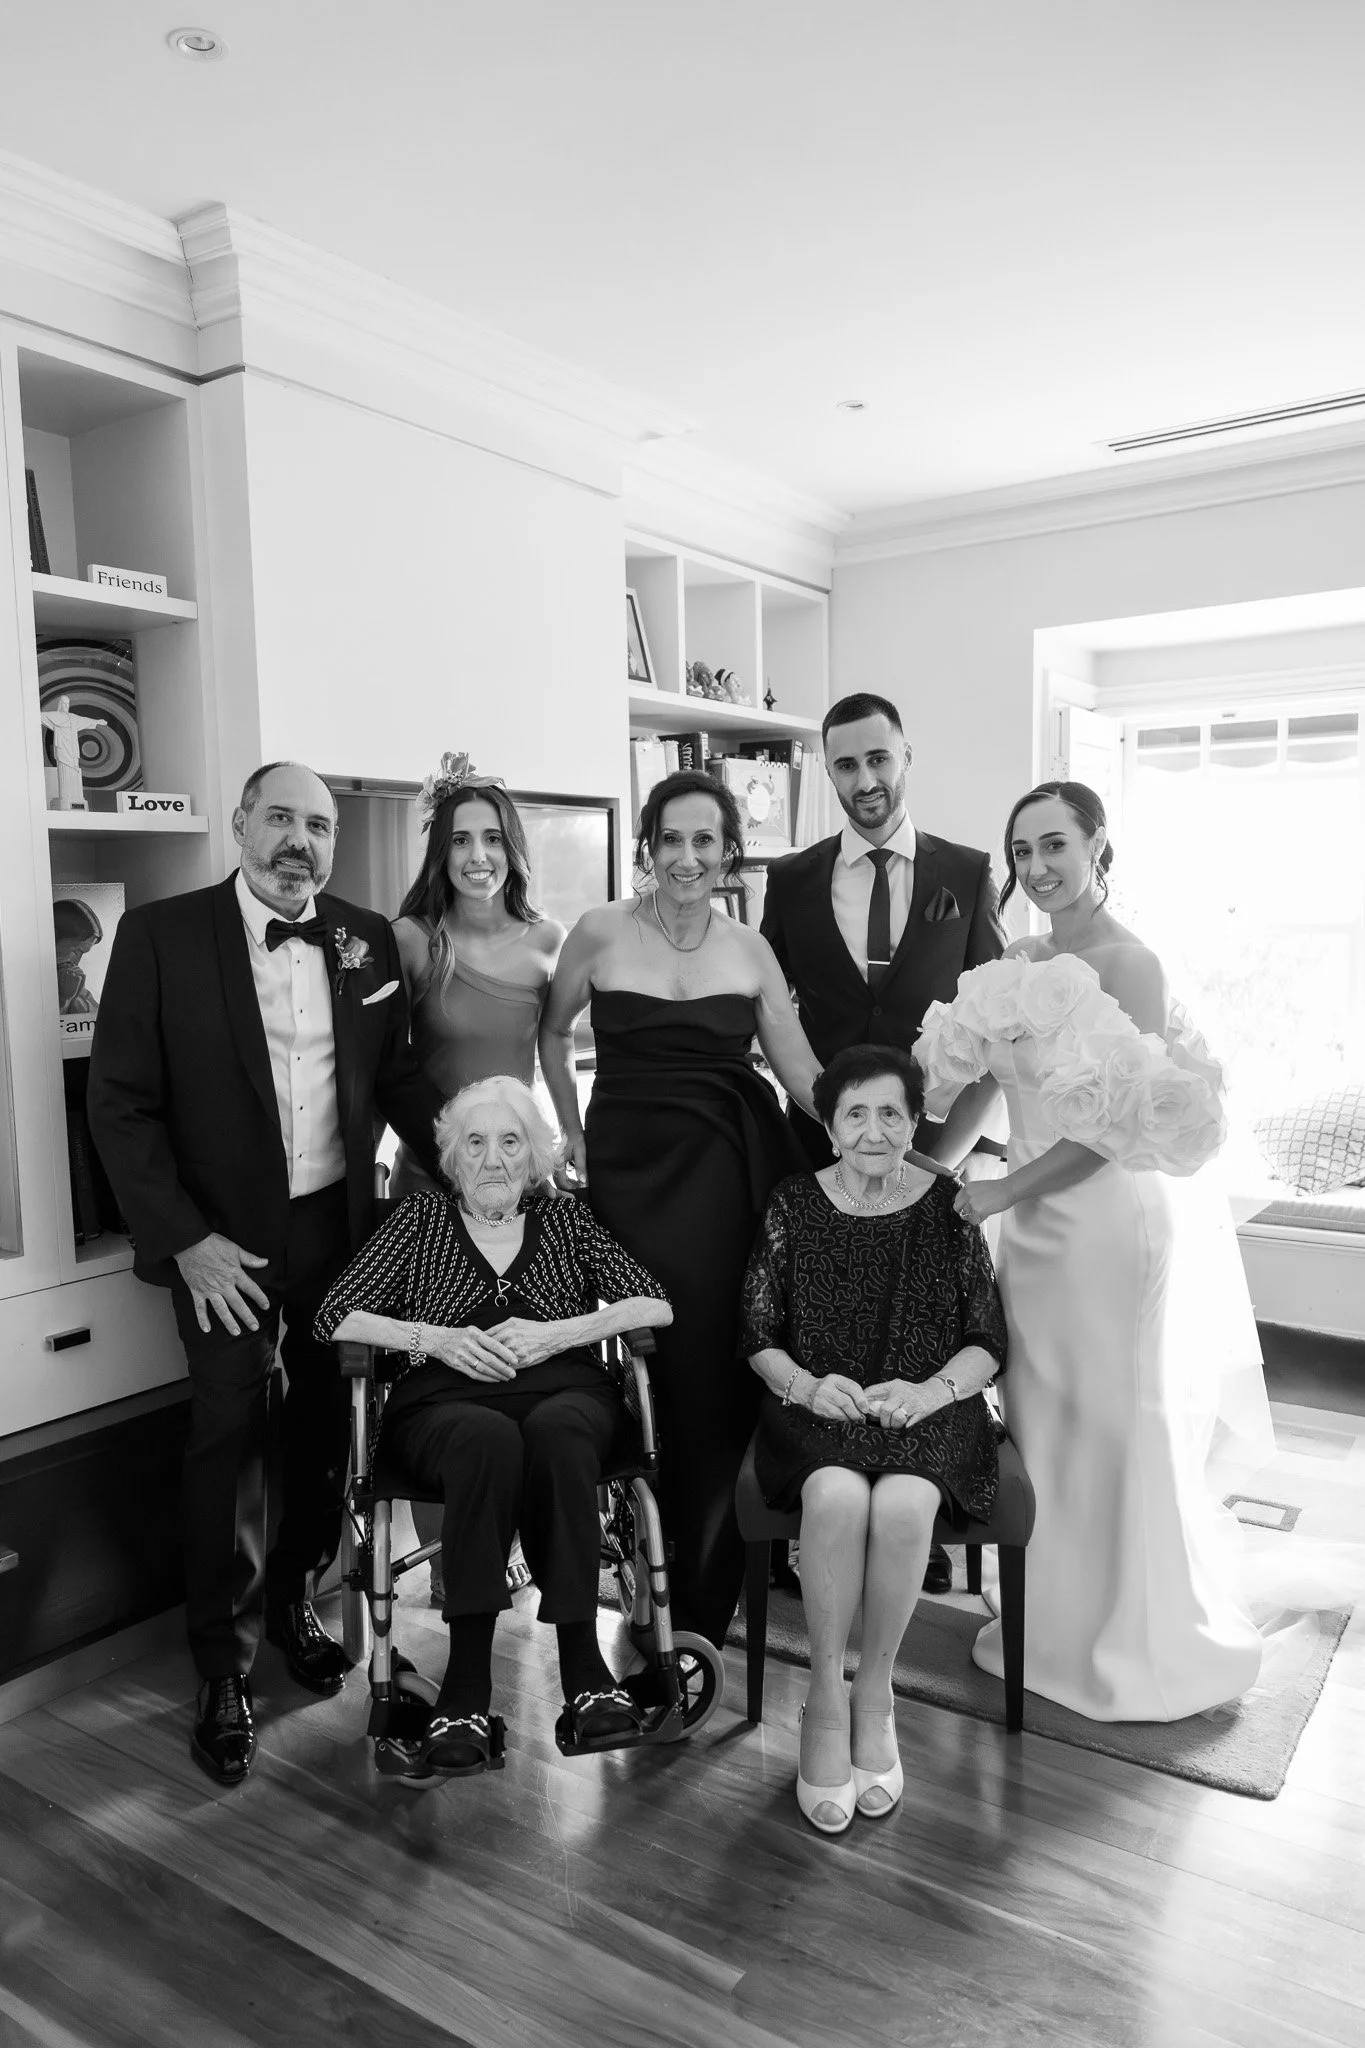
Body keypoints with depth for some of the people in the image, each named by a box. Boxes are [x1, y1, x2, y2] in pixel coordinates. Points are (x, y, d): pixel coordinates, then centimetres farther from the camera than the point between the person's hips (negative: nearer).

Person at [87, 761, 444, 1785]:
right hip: (225, 1239, -3)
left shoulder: (366, 938, 2)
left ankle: (292, 1594, 40)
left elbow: (398, 1074, 10)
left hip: (341, 1225, 4)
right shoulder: (162, 934, -9)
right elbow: (121, 1104, -9)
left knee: (329, 1423, 15)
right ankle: (224, 1667, 23)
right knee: (230, 1438, 3)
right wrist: (185, 1240, -14)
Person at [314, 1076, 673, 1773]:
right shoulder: (423, 1218, 17)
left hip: (561, 1390, 1)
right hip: (445, 1402, -1)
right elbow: (334, 1317, 8)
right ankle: (467, 1691, -31)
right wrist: (436, 1338, -7)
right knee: (488, 1440, -36)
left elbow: (655, 1305, 7)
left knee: (557, 1432, -36)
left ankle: (583, 1670, -31)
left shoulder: (564, 1217, 18)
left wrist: (554, 1333, -7)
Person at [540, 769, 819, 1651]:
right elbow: (552, 1033, 15)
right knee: (658, 1366, -2)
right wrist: (573, 1135, 11)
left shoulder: (749, 947, 6)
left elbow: (800, 1067, 5)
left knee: (734, 1368, 0)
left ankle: (710, 1593, 20)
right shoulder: (601, 932, 1)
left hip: (736, 1170, 1)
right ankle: (672, 1593, 20)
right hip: (633, 1169, -1)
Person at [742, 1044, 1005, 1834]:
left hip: (927, 1409, 0)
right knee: (837, 1495, -32)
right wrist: (805, 1383, -14)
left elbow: (988, 1343, 4)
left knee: (903, 1503, -31)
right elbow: (758, 1338, 5)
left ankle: (876, 1694, -8)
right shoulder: (794, 1207, 4)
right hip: (818, 1410, 0)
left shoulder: (950, 1207, 3)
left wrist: (931, 1389, -14)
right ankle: (827, 1697, -12)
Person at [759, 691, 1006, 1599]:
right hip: (820, 1141, 1)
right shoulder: (793, 879, 6)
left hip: (932, 1142, 0)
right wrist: (790, 1107, 0)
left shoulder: (967, 873, 4)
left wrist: (964, 1130, -5)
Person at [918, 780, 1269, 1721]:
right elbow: (965, 1079, 8)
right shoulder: (1024, 962, 7)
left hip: (1115, 1219, -7)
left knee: (1123, 1432, 8)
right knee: (1043, 1424, 15)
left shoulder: (1129, 964, -14)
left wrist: (998, 1192, -17)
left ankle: (1152, 1651, 29)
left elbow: (1114, 1128, -19)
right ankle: (1058, 1622, 34)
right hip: (1037, 1221, 7)